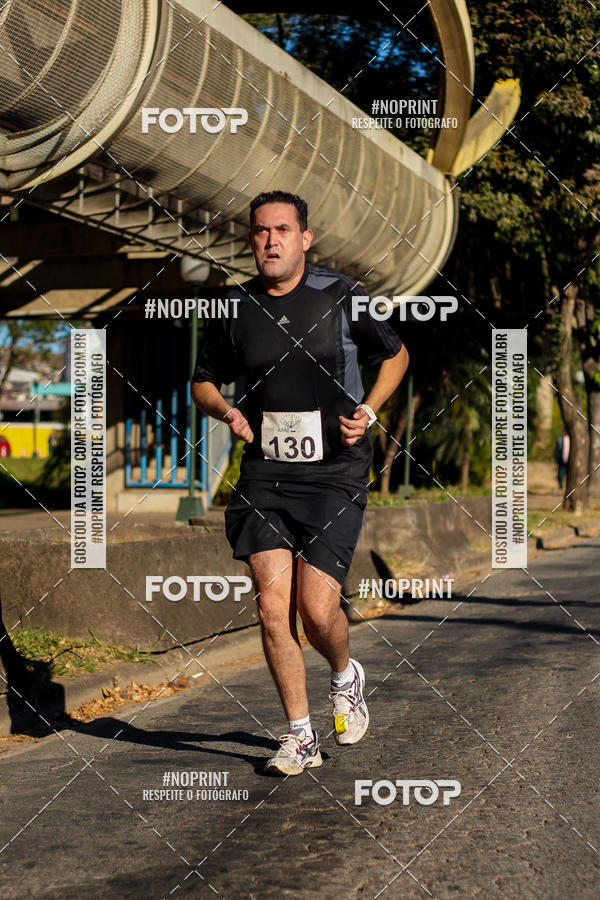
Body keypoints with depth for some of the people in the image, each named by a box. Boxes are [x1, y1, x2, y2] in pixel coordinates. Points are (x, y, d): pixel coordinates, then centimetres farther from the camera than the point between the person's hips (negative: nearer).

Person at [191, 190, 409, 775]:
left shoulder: (342, 298, -1)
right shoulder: (233, 309, 4)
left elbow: (395, 355, 14)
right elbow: (203, 382, 18)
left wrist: (368, 411, -2)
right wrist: (227, 411, -4)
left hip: (335, 476, -2)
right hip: (263, 479, 2)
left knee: (317, 611, -9)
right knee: (272, 608, -6)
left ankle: (346, 677, 26)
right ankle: (300, 736, 9)